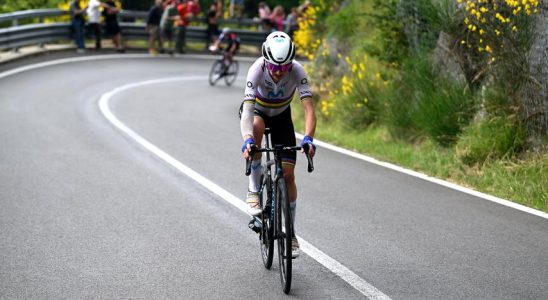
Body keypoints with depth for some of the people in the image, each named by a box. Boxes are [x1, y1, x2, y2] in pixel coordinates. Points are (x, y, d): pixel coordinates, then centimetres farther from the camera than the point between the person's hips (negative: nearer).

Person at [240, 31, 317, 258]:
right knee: (257, 127, -40)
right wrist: (247, 139, -59)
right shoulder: (258, 69, -35)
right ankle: (254, 192, -26)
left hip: (281, 116, 2)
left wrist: (308, 138, -54)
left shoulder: (297, 70, -31)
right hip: (257, 111, -2)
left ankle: (290, 233, 9)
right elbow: (247, 109, -43)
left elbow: (308, 107, -37)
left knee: (288, 174, -6)